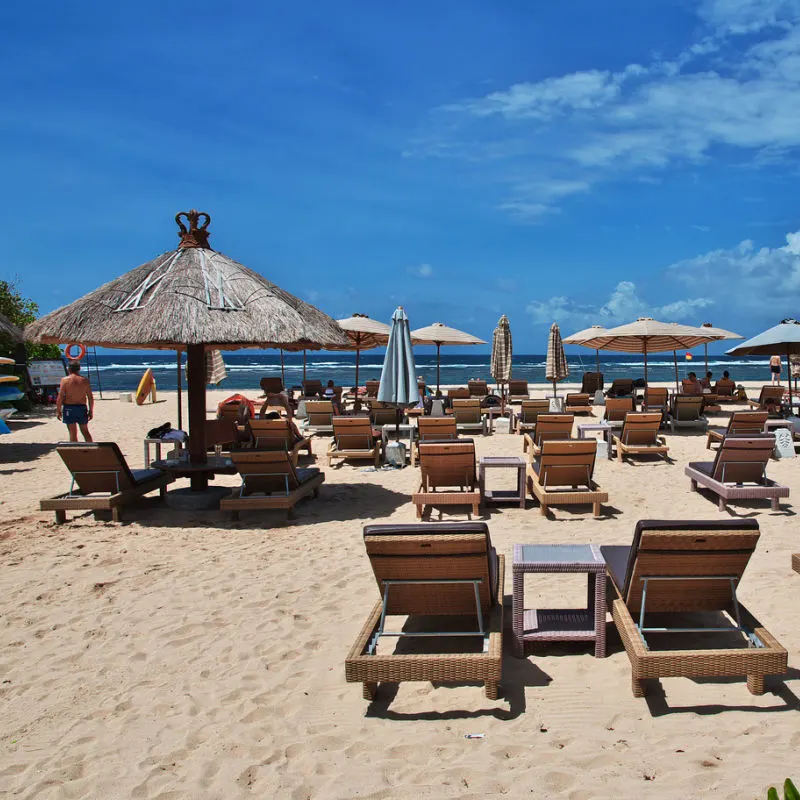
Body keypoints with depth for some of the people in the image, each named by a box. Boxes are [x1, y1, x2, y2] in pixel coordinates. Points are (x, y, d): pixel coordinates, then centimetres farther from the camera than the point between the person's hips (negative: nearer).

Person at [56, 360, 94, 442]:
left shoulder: (65, 380, -6)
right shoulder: (85, 380, 1)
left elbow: (60, 397, -10)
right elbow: (91, 397, 1)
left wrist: (58, 410, -2)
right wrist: (91, 411, 9)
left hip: (69, 408, -3)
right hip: (82, 408, 3)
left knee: (73, 433, 2)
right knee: (85, 431, 16)